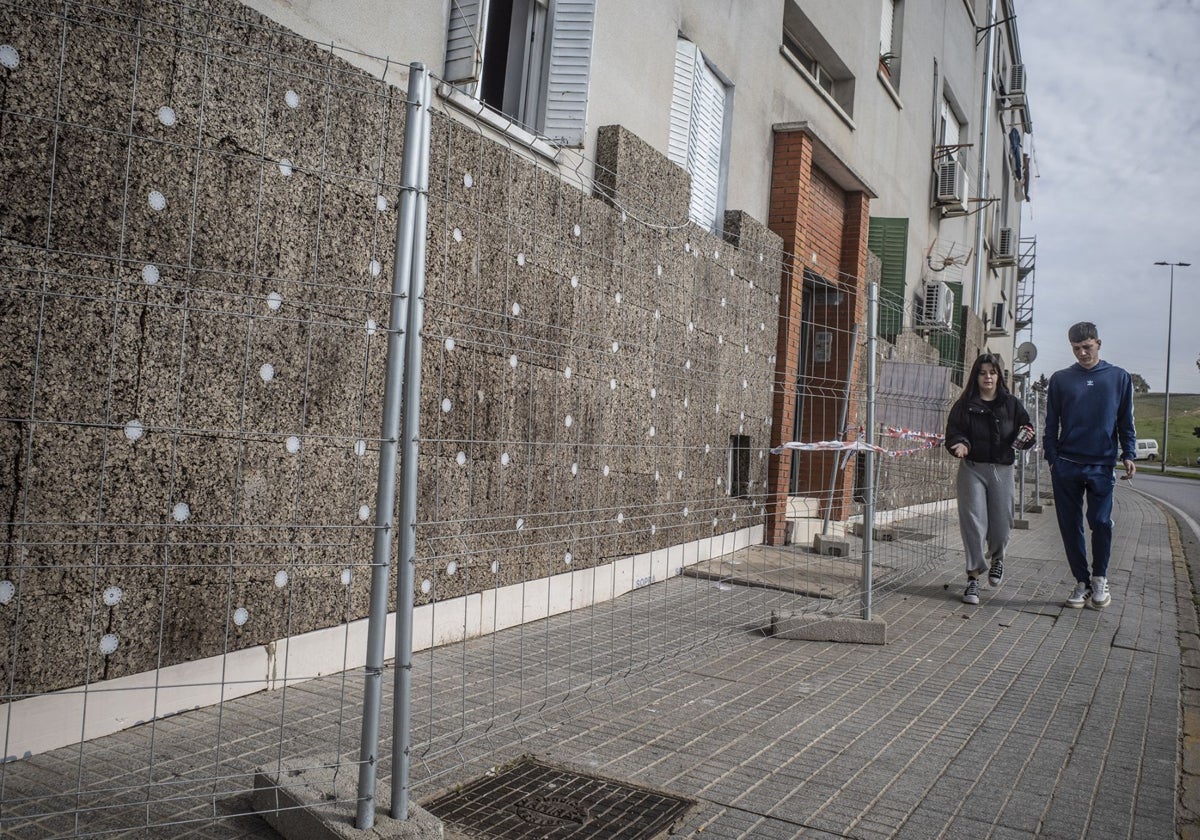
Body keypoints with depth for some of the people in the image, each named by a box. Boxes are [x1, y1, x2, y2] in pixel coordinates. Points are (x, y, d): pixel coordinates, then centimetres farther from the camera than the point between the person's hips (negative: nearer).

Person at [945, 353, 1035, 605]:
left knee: (1001, 524, 6)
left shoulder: (1011, 404, 7)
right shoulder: (964, 405, 3)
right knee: (973, 524, -4)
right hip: (972, 469, -1)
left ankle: (997, 558, 40)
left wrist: (1026, 437, -13)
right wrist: (960, 444, -22)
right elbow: (953, 433, -1)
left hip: (1002, 469, 1)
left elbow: (1025, 431, 9)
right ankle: (973, 578, 4)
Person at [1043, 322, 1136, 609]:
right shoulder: (1060, 379, 8)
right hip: (1066, 466, 1)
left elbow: (1126, 421, 11)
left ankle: (1099, 578, 12)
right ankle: (1082, 582, 16)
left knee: (1101, 521, -10)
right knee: (1070, 526, 4)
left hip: (1102, 466, -1)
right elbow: (1051, 424, 10)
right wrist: (1052, 458, 2)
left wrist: (1128, 455, 1)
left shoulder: (1119, 378, 8)